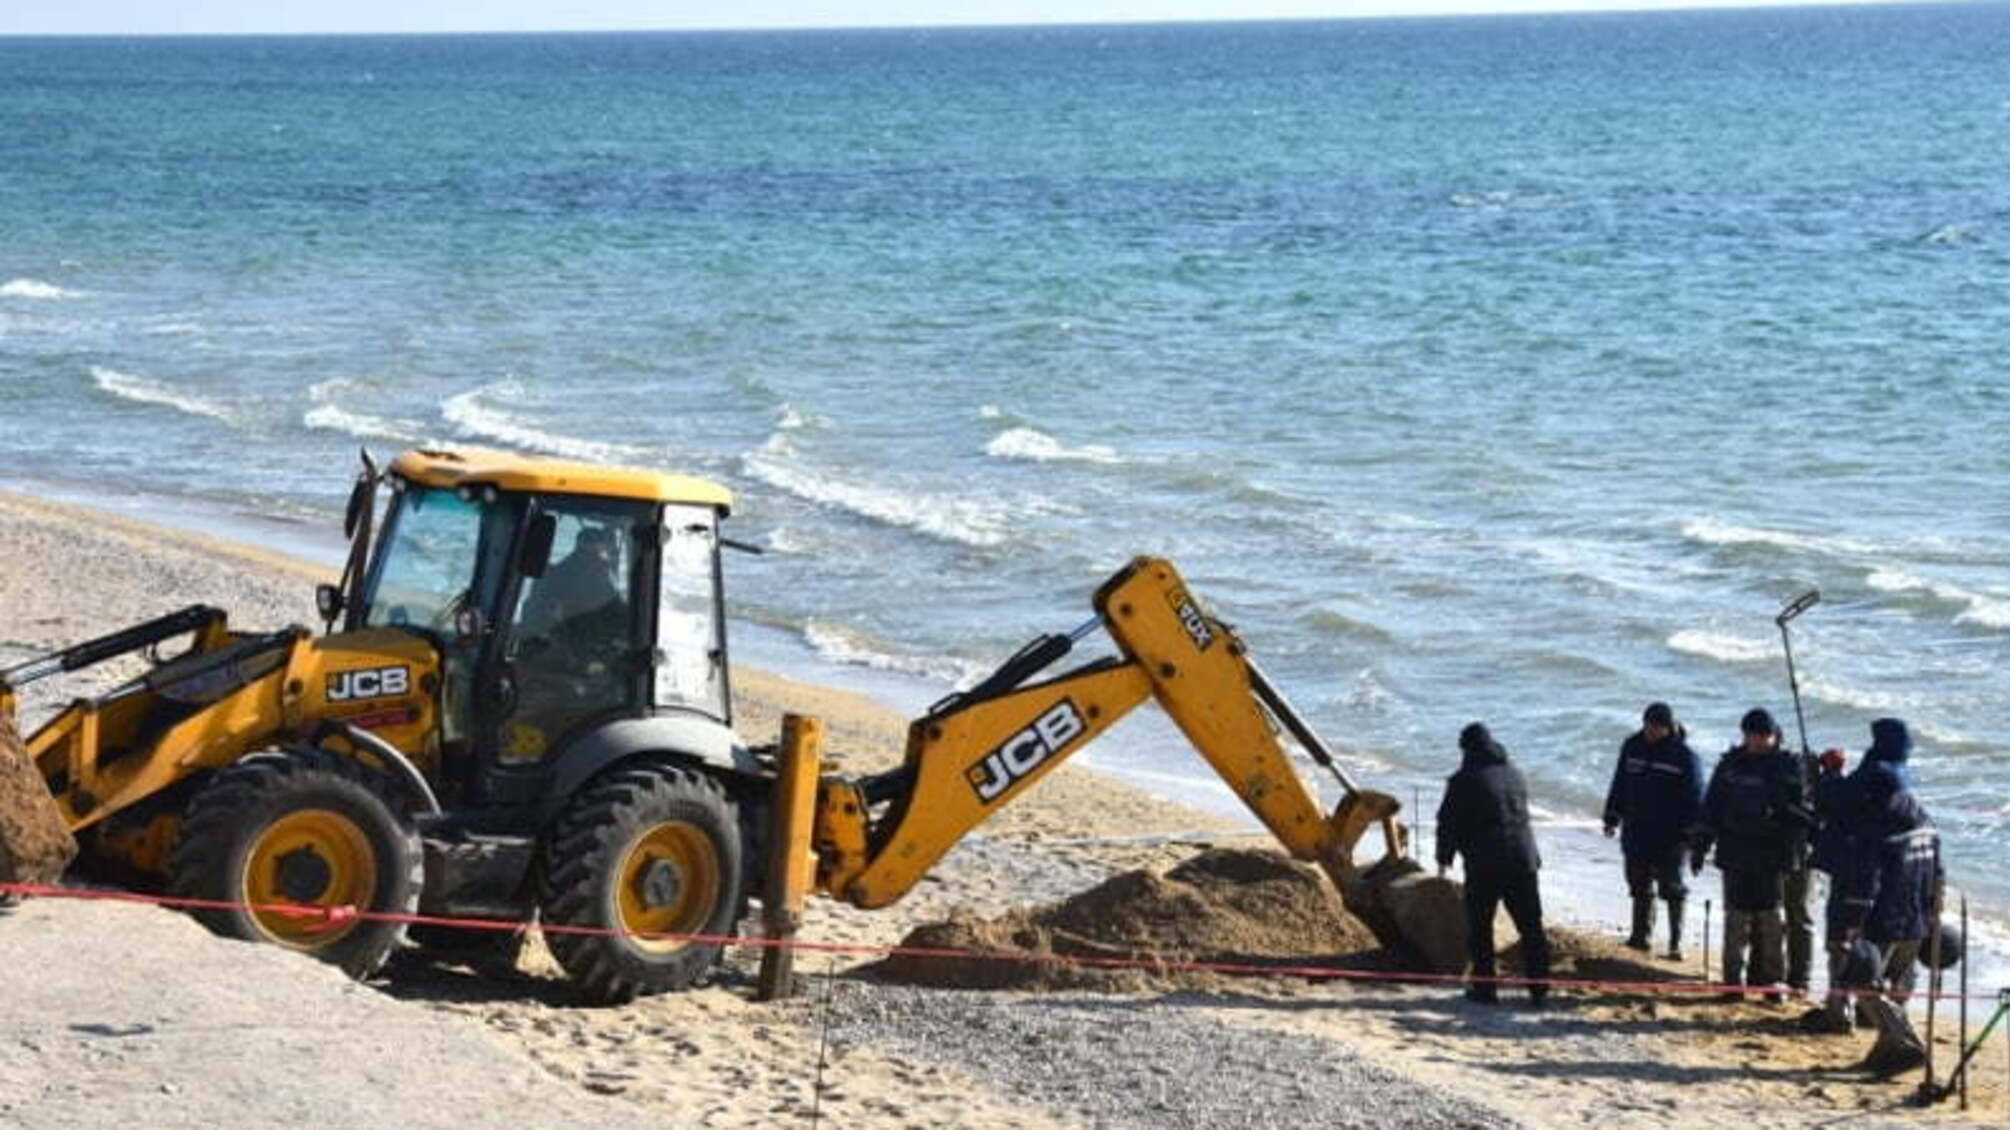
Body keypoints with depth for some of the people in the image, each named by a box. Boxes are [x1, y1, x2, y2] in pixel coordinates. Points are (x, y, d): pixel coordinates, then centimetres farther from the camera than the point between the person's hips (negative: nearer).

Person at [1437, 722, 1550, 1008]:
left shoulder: (1464, 781, -7)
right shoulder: (1514, 776, 11)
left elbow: (1448, 822, -3)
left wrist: (1444, 858, 8)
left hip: (1484, 865, -5)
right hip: (1523, 859, 5)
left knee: (1479, 927, 7)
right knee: (1531, 926, 9)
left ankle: (1484, 987, 7)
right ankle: (1539, 988, 8)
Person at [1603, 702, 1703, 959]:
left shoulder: (1683, 755, -9)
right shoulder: (1633, 747, 5)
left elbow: (1695, 799, -8)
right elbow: (1620, 785, 15)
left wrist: (1689, 834, -12)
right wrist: (1612, 819, 14)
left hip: (1669, 838, -5)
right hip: (1636, 833, 5)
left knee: (1672, 888, -1)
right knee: (1639, 886, 12)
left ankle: (1676, 943, 4)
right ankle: (1641, 935, 23)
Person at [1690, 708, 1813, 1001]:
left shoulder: (1787, 766, 4)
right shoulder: (1731, 765, 7)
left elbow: (1803, 808, 8)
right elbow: (1711, 808, 10)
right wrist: (1698, 846, 8)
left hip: (1773, 855, -1)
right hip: (1736, 854, 1)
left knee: (1772, 921, 1)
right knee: (1736, 920, 2)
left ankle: (1770, 980, 10)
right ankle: (1734, 980, 8)